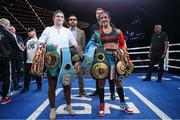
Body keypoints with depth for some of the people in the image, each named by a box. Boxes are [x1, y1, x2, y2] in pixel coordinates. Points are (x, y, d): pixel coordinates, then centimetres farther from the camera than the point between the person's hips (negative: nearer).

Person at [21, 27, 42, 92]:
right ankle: (26, 87, 20)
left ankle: (39, 87, 14)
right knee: (27, 75, 10)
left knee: (37, 75, 3)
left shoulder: (38, 40, -4)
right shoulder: (28, 41, 18)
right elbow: (25, 51, 23)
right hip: (28, 61, 7)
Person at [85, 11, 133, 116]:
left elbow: (123, 44, 12)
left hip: (115, 57, 1)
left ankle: (123, 104, 25)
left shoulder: (117, 31, 8)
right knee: (101, 81, 4)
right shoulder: (98, 32, 5)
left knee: (118, 80, 10)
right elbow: (91, 45, 1)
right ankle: (102, 105, 19)